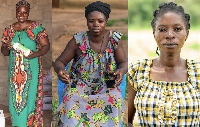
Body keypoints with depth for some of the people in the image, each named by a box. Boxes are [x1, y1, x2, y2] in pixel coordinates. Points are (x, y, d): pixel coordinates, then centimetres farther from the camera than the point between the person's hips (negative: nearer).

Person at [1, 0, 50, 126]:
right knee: (15, 98, 4)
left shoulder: (36, 27, -2)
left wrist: (35, 54, -21)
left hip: (31, 71, -3)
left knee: (30, 97, -6)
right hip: (15, 71, 4)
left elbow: (46, 46, -3)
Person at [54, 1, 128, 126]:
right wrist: (60, 71, -30)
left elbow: (124, 63, -3)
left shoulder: (114, 38, -8)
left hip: (106, 85, 1)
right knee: (71, 99, -30)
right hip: (80, 84, 0)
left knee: (115, 100, -29)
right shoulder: (78, 40, -12)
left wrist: (121, 71, -28)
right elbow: (60, 62, -6)